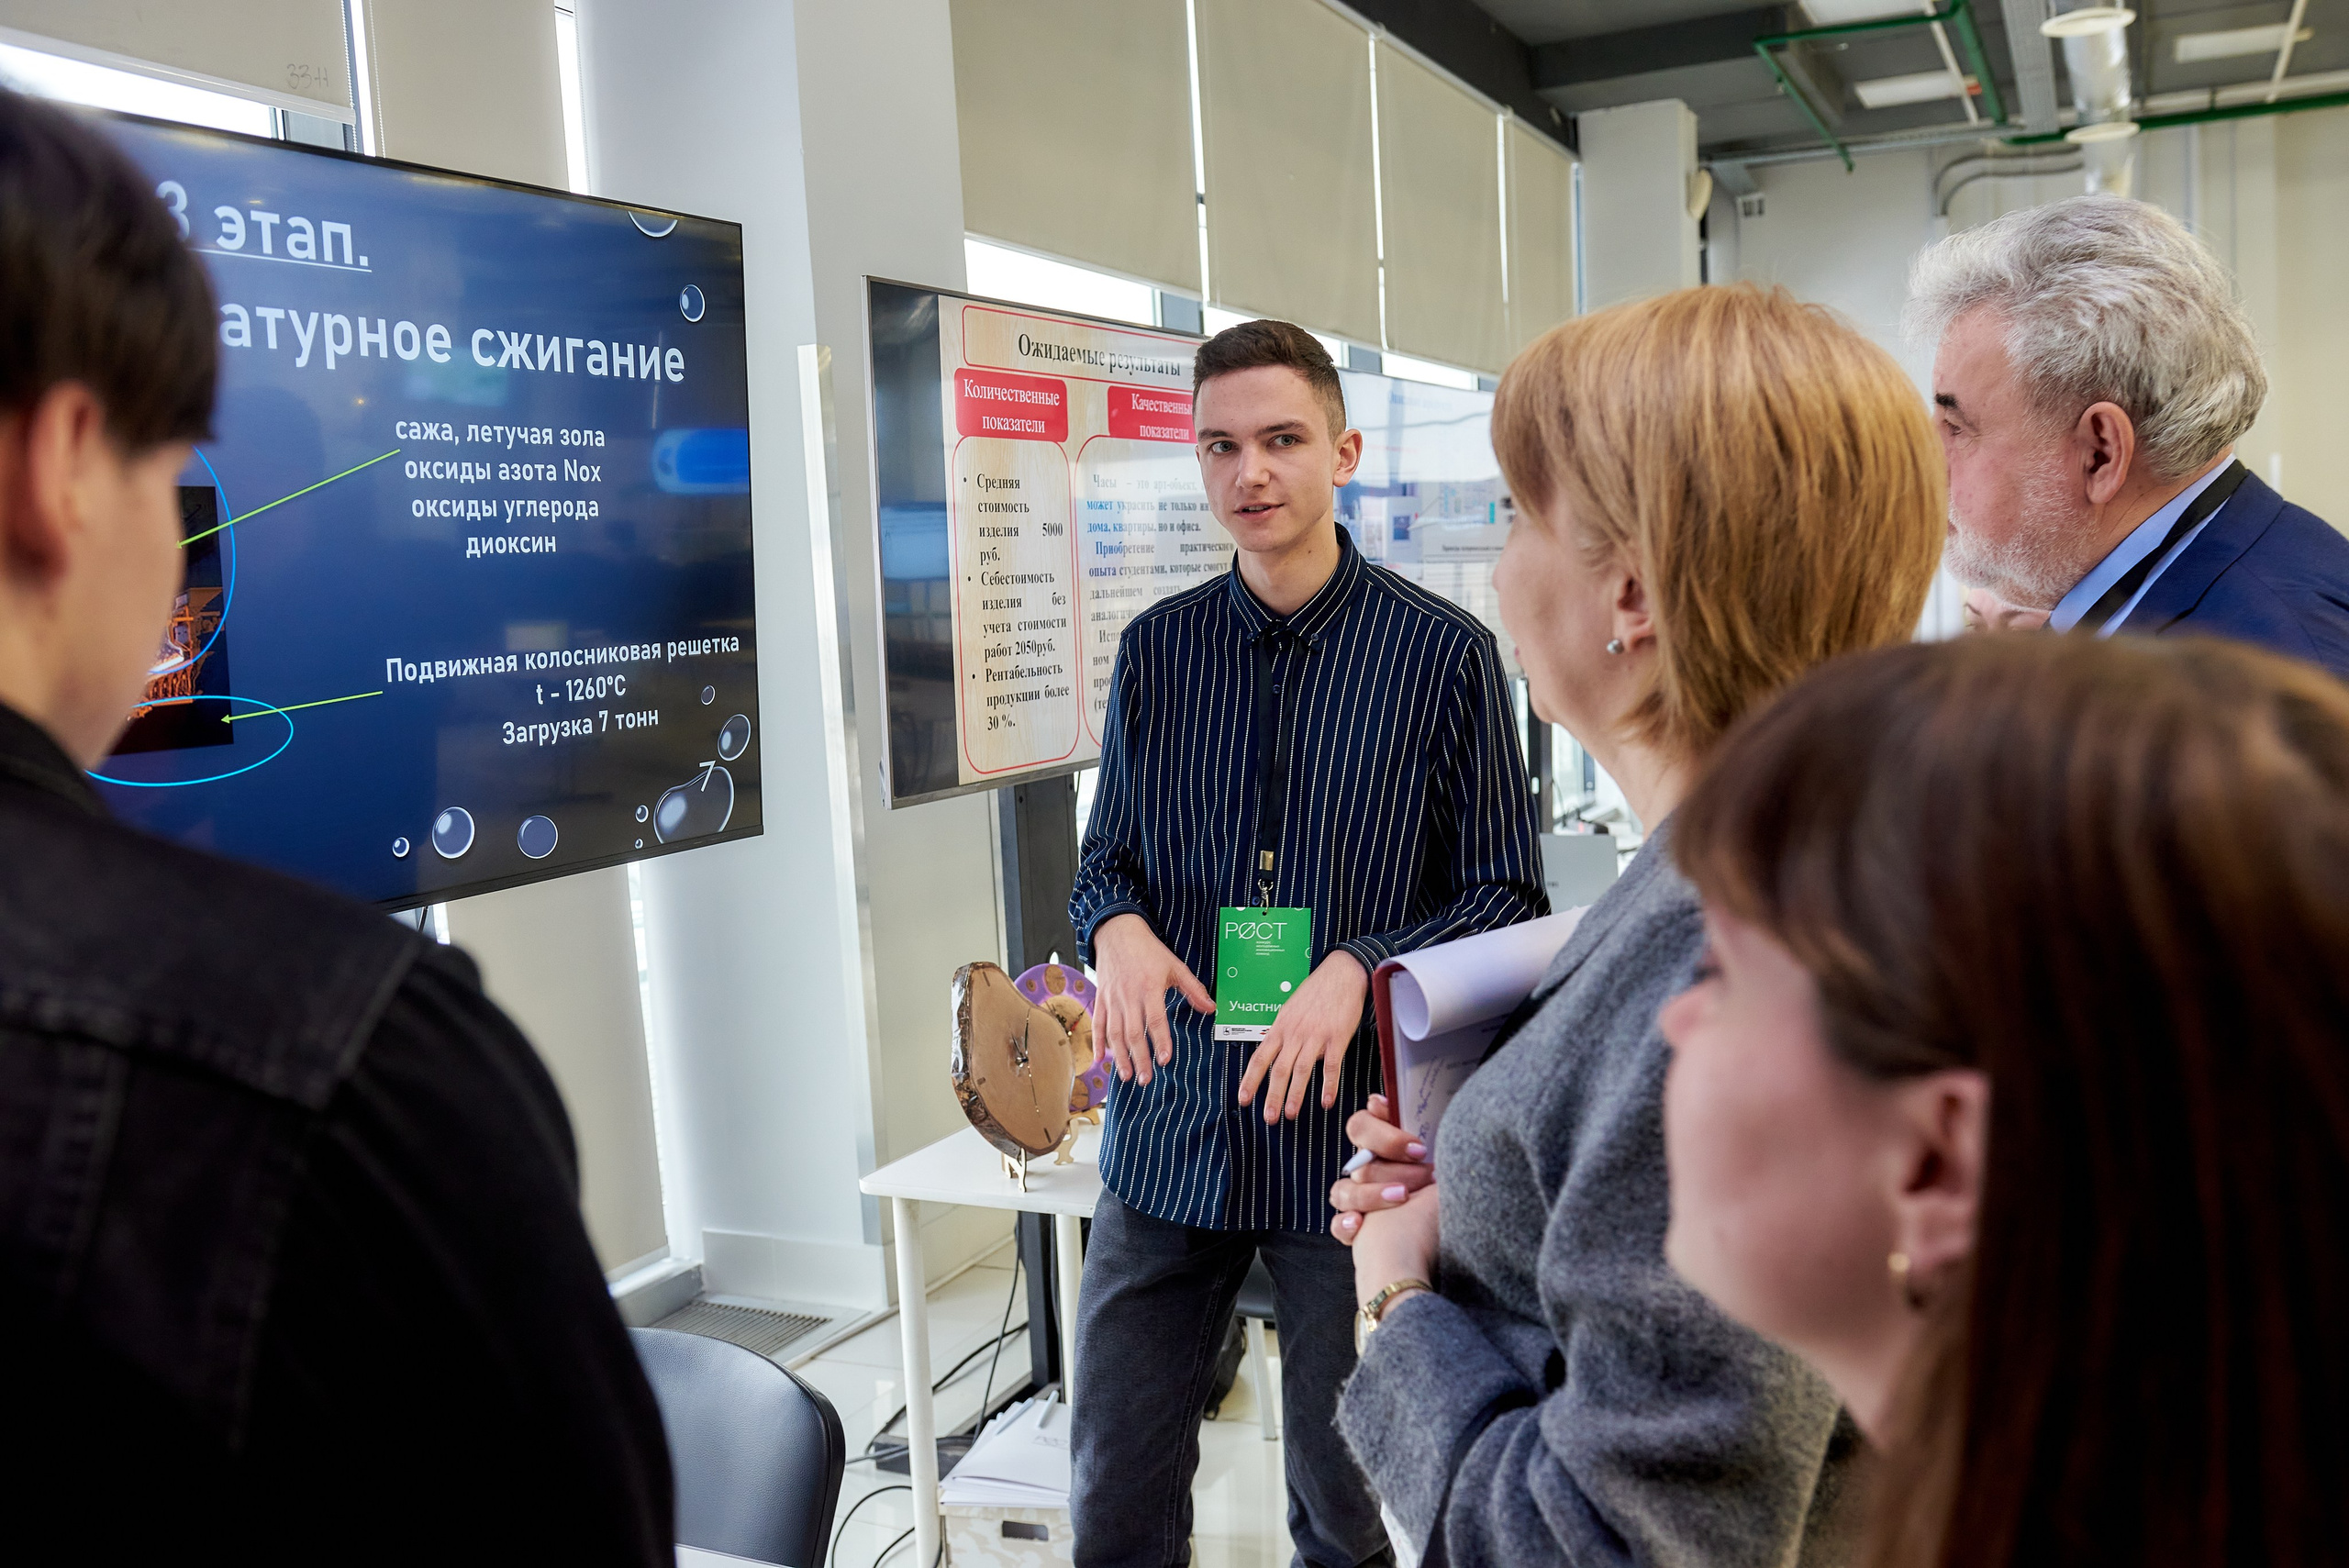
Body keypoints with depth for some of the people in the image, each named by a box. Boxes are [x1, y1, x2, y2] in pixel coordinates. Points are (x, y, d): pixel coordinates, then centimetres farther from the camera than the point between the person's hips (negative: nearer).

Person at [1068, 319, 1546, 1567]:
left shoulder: (1446, 654, -5)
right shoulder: (1156, 650, 5)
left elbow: (1506, 899, -3)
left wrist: (1358, 969, -19)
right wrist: (1117, 925, -9)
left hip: (1352, 1132, -2)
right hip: (1171, 1125, 3)